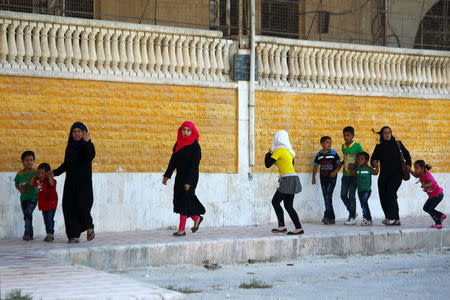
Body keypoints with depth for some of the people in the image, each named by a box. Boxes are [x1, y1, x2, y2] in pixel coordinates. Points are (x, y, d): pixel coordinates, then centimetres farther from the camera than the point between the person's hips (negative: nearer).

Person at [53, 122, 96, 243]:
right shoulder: (70, 147, 13)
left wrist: (86, 141, -27)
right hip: (70, 182, 5)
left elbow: (90, 156, -23)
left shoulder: (88, 145, -2)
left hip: (84, 181, -5)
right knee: (69, 207, -4)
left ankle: (89, 227, 15)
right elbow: (66, 164, 17)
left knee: (82, 206, -13)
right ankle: (74, 235, 2)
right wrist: (55, 172, 5)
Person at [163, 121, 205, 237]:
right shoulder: (178, 144, 9)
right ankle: (197, 218, 28)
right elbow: (173, 160, 13)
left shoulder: (195, 146, -12)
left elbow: (194, 165, -16)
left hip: (190, 176, -7)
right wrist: (167, 175, 8)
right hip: (179, 176, 7)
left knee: (184, 200, -7)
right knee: (178, 200, 8)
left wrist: (189, 181, -20)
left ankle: (182, 229, -1)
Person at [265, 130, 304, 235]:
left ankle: (282, 226, -8)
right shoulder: (289, 151, 14)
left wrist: (269, 154, 7)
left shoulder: (279, 150, -10)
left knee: (275, 201, -4)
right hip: (292, 179, 8)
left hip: (288, 179, -8)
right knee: (288, 205, 9)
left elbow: (268, 164, -10)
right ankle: (299, 228, 5)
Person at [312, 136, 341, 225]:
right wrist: (313, 177, 10)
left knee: (328, 196, -16)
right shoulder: (319, 155, 8)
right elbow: (315, 166, 15)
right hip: (323, 178, 4)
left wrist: (335, 171, -20)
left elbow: (339, 163, -3)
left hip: (331, 178, -4)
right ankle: (332, 218, 10)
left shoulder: (333, 153, -3)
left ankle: (327, 216, -19)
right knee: (326, 198, 4)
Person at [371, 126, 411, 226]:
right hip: (384, 175, 4)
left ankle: (390, 218, -24)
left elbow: (406, 155, 10)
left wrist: (408, 165, -5)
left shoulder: (397, 144, 3)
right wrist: (374, 163, -17)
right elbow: (373, 159, 6)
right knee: (383, 196, 1)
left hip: (396, 174, -4)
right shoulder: (379, 147, 8)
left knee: (391, 193, -22)